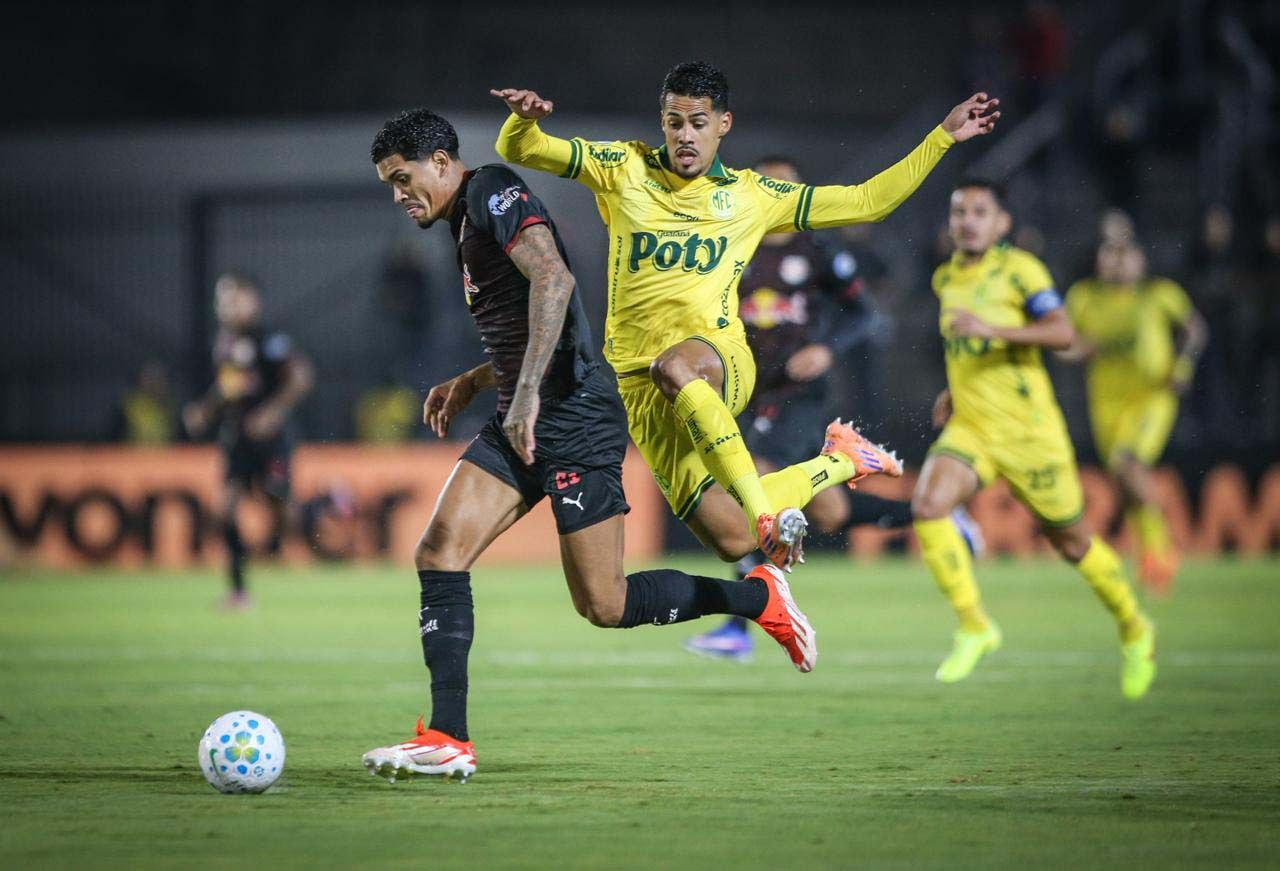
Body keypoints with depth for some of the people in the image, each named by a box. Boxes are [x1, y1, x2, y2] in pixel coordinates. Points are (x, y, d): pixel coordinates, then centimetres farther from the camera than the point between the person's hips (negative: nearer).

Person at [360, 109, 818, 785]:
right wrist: (471, 384, 19)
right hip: (520, 425, 10)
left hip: (574, 419, -10)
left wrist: (527, 394, -29)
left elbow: (554, 278, -25)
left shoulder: (493, 191, -8)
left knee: (603, 606, -6)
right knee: (439, 552, -6)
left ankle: (758, 596, 15)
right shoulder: (467, 228, 22)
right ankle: (448, 741, -8)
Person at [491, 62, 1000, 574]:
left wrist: (943, 136, 10)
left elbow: (865, 202, 14)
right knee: (734, 540, -9)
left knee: (673, 368, -41)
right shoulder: (625, 170, 8)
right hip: (639, 386, 1)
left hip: (721, 362, -1)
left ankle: (770, 511, -36)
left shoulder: (752, 196, 9)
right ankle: (838, 462, 21)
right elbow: (518, 151, 3)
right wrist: (524, 119, -21)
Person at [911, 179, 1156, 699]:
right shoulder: (945, 279, 10)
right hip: (969, 428, 5)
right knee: (927, 506, -22)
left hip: (1028, 430, -5)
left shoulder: (1018, 269, -10)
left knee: (1071, 542, 7)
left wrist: (992, 329, -32)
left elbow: (1061, 333, -22)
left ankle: (1134, 631, 32)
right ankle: (974, 627, -11)